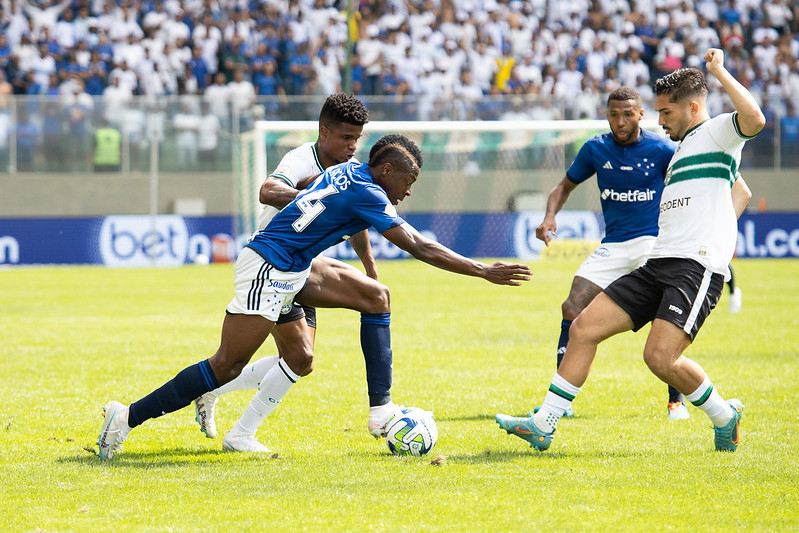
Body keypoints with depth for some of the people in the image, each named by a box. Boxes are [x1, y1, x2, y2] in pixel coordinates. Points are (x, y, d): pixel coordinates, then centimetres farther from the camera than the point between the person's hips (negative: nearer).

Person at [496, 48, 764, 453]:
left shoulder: (716, 133, -1)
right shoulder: (682, 149, 26)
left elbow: (754, 119, -26)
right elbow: (741, 191, 38)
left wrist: (718, 72, -17)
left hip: (698, 266, -9)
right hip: (658, 264, 9)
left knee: (660, 357, -22)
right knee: (583, 328, 1)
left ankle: (724, 417, 4)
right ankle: (543, 426, 5)